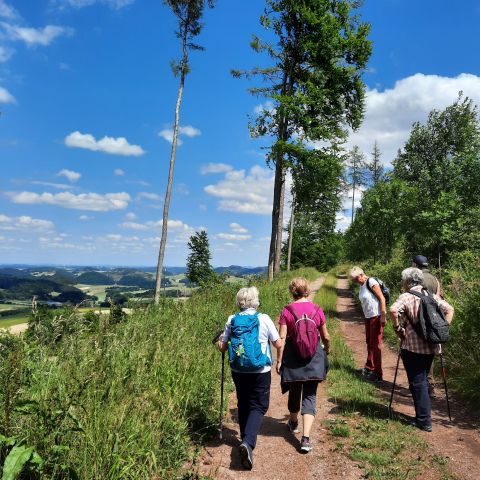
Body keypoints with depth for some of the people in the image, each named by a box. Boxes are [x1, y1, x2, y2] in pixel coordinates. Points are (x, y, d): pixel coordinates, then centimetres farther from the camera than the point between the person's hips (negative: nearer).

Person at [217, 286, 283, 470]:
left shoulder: (232, 320, -4)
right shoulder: (264, 319, -10)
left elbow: (222, 347, 1)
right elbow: (279, 345, -2)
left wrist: (221, 339, 22)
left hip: (238, 370, 3)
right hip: (260, 371, -3)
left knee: (243, 405, 21)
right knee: (258, 406, 7)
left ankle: (246, 440, 34)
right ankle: (248, 442, -13)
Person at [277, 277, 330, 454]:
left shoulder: (287, 311, -8)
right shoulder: (317, 310, -3)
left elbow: (282, 338, -10)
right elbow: (325, 337, 6)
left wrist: (279, 360, -2)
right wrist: (327, 349, 26)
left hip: (293, 358, 0)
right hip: (314, 358, 0)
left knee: (294, 391, 21)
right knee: (310, 396, 5)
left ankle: (293, 422, 44)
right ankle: (305, 438, -4)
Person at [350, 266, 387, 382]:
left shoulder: (371, 282, -14)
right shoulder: (361, 285, 11)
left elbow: (381, 298, -17)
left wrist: (383, 316, -20)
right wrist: (365, 317, 12)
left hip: (376, 316, -8)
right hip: (368, 317, 9)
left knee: (375, 344, -2)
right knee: (369, 343, 18)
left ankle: (377, 374, 6)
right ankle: (369, 368, 33)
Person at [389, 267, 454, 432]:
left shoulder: (406, 297, -13)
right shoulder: (432, 296, 7)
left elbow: (393, 310, -30)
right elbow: (449, 310, 11)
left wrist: (397, 328, -15)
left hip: (413, 347, -6)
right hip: (431, 346, 7)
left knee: (417, 383, 4)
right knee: (422, 380, 21)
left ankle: (424, 421, 7)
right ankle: (423, 415, 29)